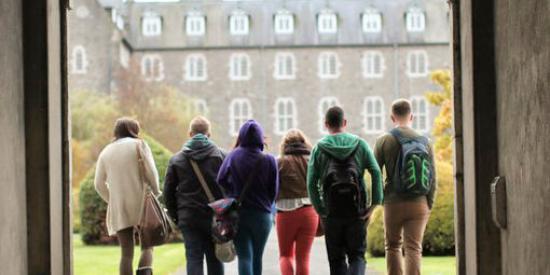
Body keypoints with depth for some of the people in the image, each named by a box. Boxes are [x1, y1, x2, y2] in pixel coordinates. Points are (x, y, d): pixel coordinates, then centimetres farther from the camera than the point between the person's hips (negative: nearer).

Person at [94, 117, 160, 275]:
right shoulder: (139, 144, 1)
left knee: (127, 253, 6)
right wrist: (155, 192, 4)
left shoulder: (106, 152, 13)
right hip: (141, 203, -3)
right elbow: (151, 171, -8)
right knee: (147, 247, 8)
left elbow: (99, 184, 10)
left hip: (118, 209, 3)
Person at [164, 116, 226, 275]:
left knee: (193, 258, 1)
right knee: (214, 258, 9)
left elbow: (168, 191, 6)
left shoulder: (176, 159, 5)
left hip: (188, 218, 1)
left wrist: (175, 215, 13)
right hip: (215, 216, 0)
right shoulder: (220, 156, -1)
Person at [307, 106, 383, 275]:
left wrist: (320, 210, -1)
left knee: (337, 258, 10)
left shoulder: (319, 148, 1)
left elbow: (311, 183, -6)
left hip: (332, 212, 0)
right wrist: (375, 203, -6)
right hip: (357, 210, 0)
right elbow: (376, 172, -7)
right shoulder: (360, 144, 3)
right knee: (357, 255, 8)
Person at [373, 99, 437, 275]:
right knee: (414, 249, 0)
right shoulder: (424, 142, 4)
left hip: (393, 203, -1)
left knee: (393, 246, 15)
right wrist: (429, 205, 11)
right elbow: (432, 178, 4)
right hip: (419, 203, 1)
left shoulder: (384, 141, -2)